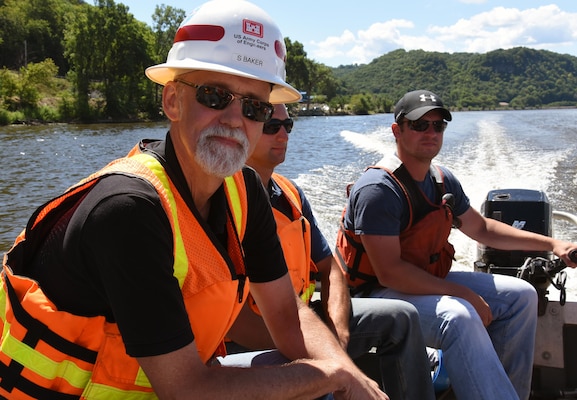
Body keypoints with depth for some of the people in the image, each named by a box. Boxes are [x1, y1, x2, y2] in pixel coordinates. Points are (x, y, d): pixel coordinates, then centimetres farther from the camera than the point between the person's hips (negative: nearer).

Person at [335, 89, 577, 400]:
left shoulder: (442, 180, 6)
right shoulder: (379, 189, -22)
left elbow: (481, 228, 19)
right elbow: (389, 272, -26)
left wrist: (550, 243, 10)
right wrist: (464, 294, -23)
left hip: (429, 281, 9)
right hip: (381, 292, -9)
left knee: (520, 295, 6)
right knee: (458, 316, -35)